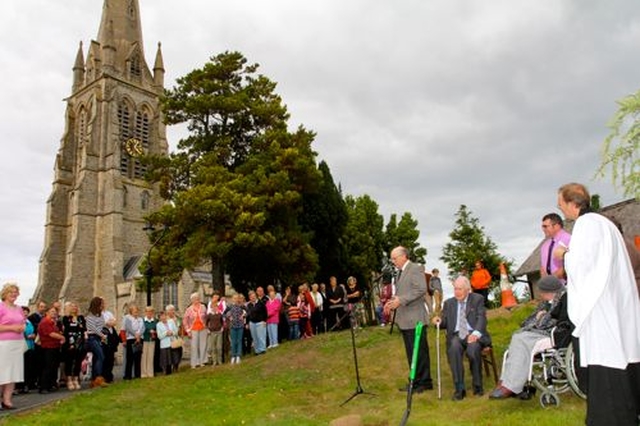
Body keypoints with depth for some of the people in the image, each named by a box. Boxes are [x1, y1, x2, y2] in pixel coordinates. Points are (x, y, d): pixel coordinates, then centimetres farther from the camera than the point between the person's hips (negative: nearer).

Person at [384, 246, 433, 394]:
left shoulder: (416, 268, -9)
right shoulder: (402, 272, 17)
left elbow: (421, 289, -20)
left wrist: (400, 300, -22)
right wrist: (393, 301, 4)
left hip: (415, 319, -9)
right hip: (405, 320, 9)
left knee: (419, 352, -2)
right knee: (411, 353, 14)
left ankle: (424, 382, 8)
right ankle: (416, 381, 23)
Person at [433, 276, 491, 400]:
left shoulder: (477, 299, 10)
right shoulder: (449, 303, 19)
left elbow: (481, 318, -3)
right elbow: (445, 322, 15)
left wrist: (476, 333, -22)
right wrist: (440, 321, -10)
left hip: (474, 334, -2)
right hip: (457, 335, 2)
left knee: (473, 349, -35)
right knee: (454, 348, -32)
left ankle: (477, 386, -13)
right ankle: (459, 389, -27)